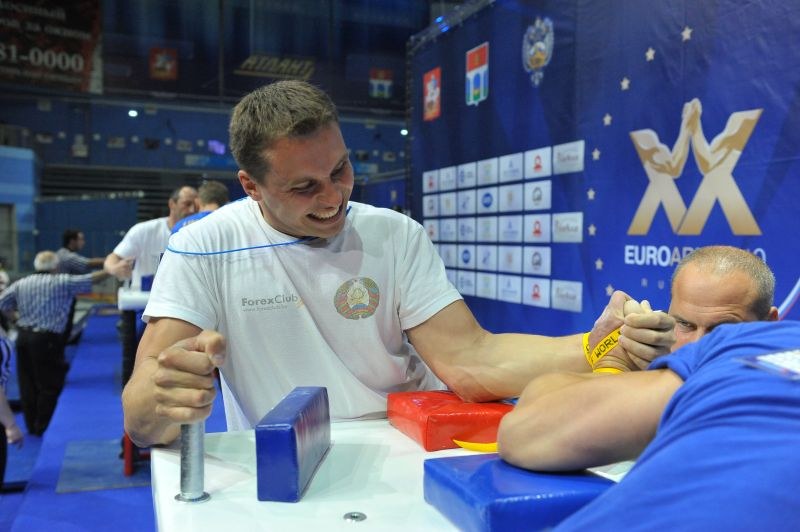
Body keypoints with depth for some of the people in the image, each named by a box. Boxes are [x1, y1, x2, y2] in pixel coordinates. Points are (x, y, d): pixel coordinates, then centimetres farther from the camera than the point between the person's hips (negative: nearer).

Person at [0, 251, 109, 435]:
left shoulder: (21, 284, 8)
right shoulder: (62, 282, -5)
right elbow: (91, 279, -5)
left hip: (23, 336, 6)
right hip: (46, 340, -5)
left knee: (27, 384, 12)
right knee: (50, 385, 5)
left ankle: (31, 426, 21)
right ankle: (41, 428, 8)